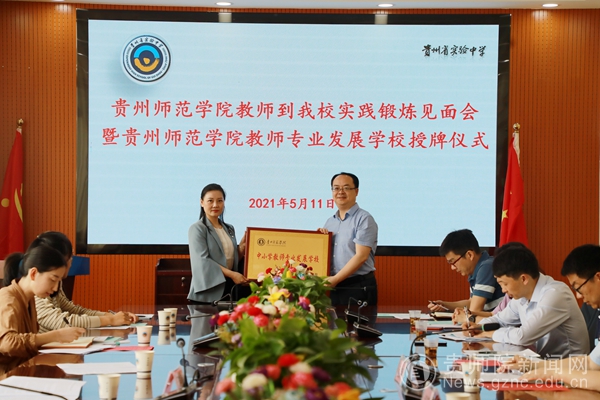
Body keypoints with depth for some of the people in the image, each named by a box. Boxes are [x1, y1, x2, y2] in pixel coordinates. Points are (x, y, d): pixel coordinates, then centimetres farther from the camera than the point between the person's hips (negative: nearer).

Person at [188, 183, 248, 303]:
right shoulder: (197, 229, -5)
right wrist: (231, 274, -20)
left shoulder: (229, 229, 14)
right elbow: (202, 260, -15)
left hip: (229, 289, 6)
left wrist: (242, 247, 2)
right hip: (208, 291, -6)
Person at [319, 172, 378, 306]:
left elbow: (361, 256, -15)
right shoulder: (330, 222, 14)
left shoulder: (364, 219, -7)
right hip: (334, 287, 6)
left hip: (358, 287, -6)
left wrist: (335, 279, -16)